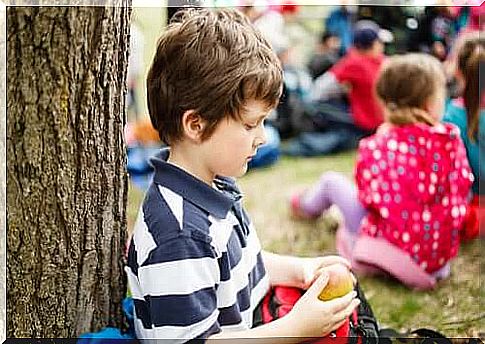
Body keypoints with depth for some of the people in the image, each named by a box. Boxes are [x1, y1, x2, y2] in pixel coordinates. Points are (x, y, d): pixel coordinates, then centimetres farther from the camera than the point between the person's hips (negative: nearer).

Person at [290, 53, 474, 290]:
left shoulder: (374, 147, -22)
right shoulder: (452, 140, -14)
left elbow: (369, 199, -11)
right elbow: (462, 189, -3)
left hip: (385, 251, -3)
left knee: (331, 180, 21)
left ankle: (308, 206, 56)